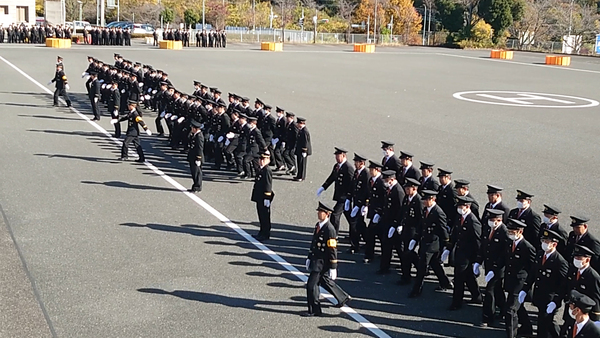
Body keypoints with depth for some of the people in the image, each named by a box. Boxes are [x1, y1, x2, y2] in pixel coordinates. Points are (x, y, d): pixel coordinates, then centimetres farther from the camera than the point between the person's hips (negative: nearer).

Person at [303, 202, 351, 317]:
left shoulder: (329, 229, -21)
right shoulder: (318, 225, 6)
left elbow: (332, 250, -19)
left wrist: (333, 268, -17)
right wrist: (309, 258, 18)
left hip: (322, 262, -9)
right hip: (315, 259, 9)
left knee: (311, 285, -7)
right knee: (325, 281, 24)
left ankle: (315, 311, 5)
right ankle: (343, 298, 41)